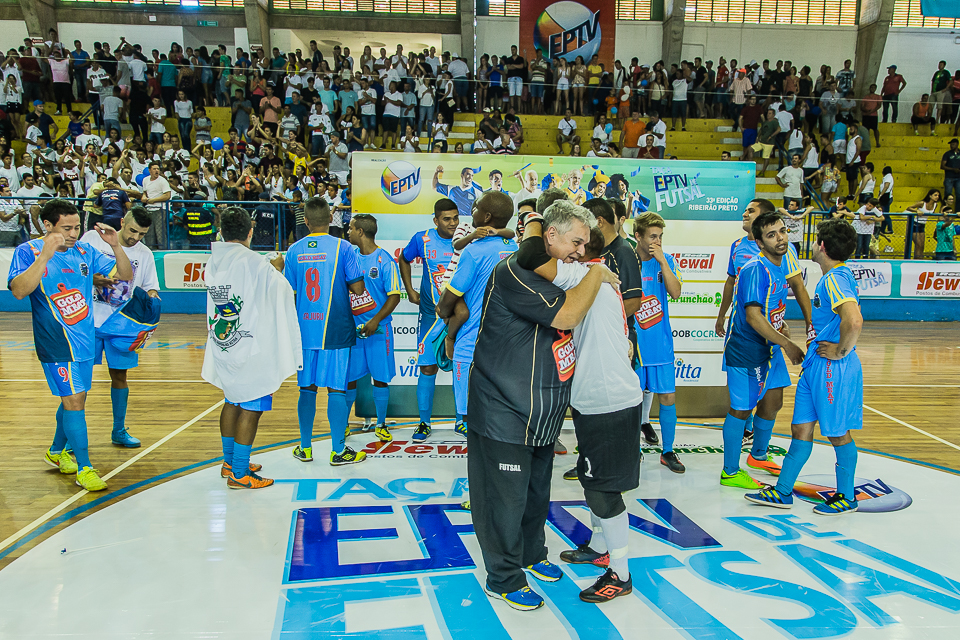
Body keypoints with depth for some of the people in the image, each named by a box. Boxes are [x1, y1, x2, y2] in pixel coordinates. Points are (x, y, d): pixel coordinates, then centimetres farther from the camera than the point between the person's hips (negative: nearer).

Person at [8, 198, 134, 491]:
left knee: (75, 398, 17)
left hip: (85, 339, 6)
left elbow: (125, 275, 5)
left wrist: (116, 246, -12)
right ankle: (84, 468, 2)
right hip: (56, 343, -6)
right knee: (74, 401, -8)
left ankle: (57, 451, 39)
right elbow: (19, 291, -24)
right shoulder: (28, 252, -9)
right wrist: (44, 255, -31)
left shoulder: (84, 251, 5)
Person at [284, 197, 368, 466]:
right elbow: (357, 288, -8)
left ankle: (305, 448, 21)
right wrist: (361, 287, 13)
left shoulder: (294, 250, 3)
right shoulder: (342, 247, -7)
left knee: (307, 388, 12)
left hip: (305, 330, 3)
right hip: (336, 330, -3)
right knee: (336, 388, 2)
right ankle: (338, 451, 8)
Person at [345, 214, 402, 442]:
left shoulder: (384, 260, -7)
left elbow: (394, 296, -8)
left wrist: (376, 320, -19)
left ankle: (381, 425, 18)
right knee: (349, 376, 6)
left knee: (381, 377, 4)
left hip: (377, 328, -4)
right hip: (351, 327, 4)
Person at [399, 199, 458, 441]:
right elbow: (404, 259, 16)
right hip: (431, 314, 0)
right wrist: (410, 290, 10)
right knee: (428, 368, 2)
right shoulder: (422, 239, -2)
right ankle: (424, 423, 16)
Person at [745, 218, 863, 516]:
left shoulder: (836, 278, -18)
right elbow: (851, 316, 28)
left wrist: (841, 351, -20)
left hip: (833, 368, -10)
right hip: (815, 365, 10)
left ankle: (847, 497, 22)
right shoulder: (836, 276, 13)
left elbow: (854, 321, -34)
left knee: (838, 432, 5)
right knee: (801, 428, 12)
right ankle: (782, 492, 19)